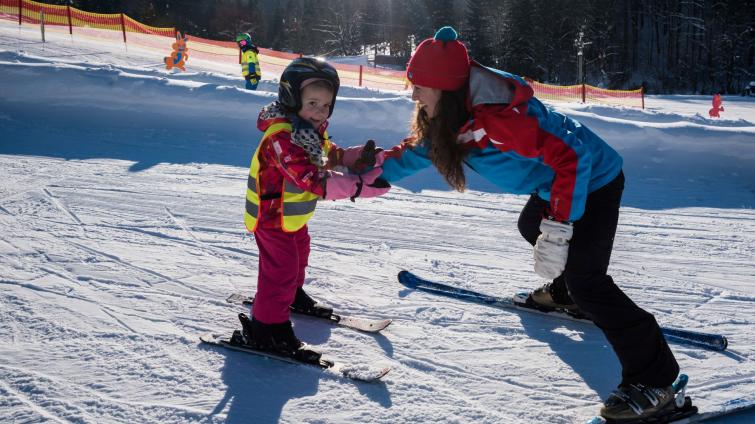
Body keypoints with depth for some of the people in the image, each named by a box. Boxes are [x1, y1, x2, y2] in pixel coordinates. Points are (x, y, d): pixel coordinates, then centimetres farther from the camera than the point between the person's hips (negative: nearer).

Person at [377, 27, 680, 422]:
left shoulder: (495, 118, -35)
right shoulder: (451, 117, -6)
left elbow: (571, 157, -36)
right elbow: (417, 151, 9)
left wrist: (557, 229, -38)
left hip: (594, 181, -10)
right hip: (556, 184, 10)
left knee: (585, 279, -16)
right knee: (531, 227, 32)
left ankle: (653, 378, -9)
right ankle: (563, 293, 56)